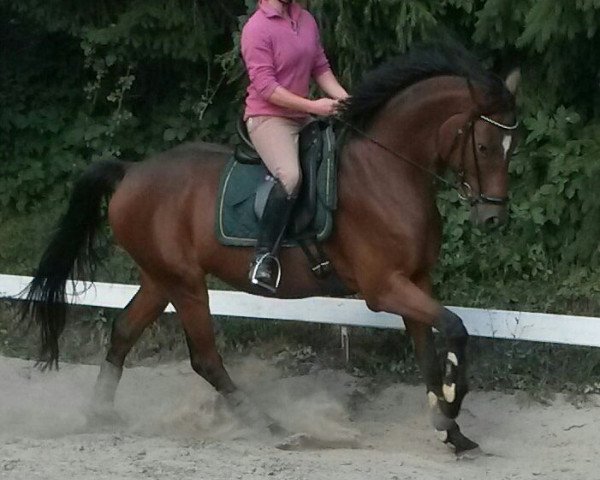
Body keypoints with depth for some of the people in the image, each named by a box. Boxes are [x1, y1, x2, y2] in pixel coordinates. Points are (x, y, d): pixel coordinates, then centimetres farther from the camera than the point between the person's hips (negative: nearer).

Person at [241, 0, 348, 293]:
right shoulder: (257, 28, -15)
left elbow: (321, 68, 14)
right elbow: (266, 87, -19)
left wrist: (344, 99, -3)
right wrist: (313, 106, -22)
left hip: (304, 118, 9)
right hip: (268, 118, -9)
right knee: (290, 176, -33)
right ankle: (264, 257, -26)